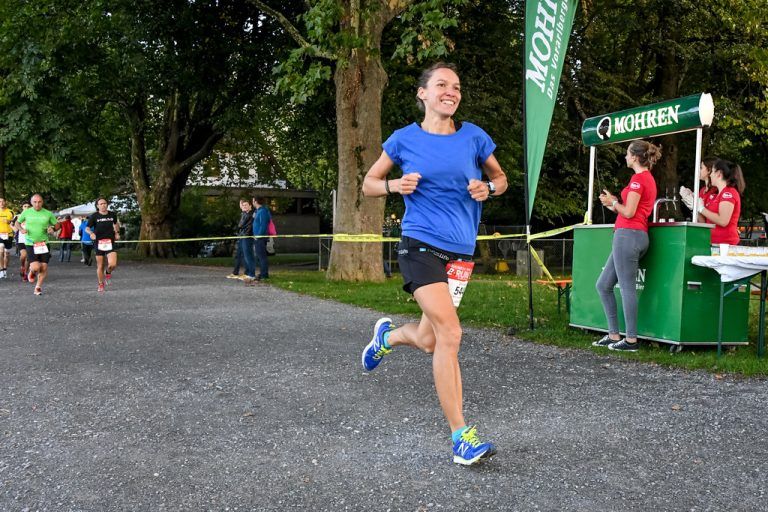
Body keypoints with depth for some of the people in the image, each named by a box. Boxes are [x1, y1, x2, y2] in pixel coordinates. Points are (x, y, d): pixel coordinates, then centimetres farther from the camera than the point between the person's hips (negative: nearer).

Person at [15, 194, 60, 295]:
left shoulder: (48, 214, 1)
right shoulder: (26, 212, 0)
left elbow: (57, 225, 12)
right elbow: (17, 222, 16)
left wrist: (53, 229, -10)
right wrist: (21, 229, -5)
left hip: (44, 244, 2)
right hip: (30, 244, -2)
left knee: (44, 267, 0)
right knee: (36, 267, -15)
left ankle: (38, 287, 22)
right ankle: (32, 272, 23)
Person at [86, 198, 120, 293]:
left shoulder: (112, 215, 4)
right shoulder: (94, 216, -4)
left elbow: (116, 223, 26)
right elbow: (87, 228, -4)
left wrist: (117, 233, 14)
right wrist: (91, 233, -24)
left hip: (110, 243, 1)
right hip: (99, 243, -1)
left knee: (112, 264, -17)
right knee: (100, 266, 6)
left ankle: (108, 273, 18)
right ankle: (101, 284, 26)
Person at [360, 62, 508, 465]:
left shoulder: (474, 137, 6)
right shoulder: (404, 139, 2)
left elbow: (500, 178, 19)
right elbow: (369, 184, 12)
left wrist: (487, 188, -4)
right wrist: (394, 185, -10)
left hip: (460, 251, 4)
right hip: (420, 245, -4)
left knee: (429, 342, 9)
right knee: (450, 333, -19)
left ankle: (387, 336, 46)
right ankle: (461, 438, -11)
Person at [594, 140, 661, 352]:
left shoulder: (638, 178, -9)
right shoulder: (648, 178, 20)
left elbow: (629, 212, -13)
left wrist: (613, 202, 3)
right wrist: (614, 202, 17)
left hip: (628, 234, -10)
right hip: (636, 234, 10)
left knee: (627, 287, -7)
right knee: (603, 285, 12)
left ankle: (631, 340, -3)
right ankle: (613, 335, 13)